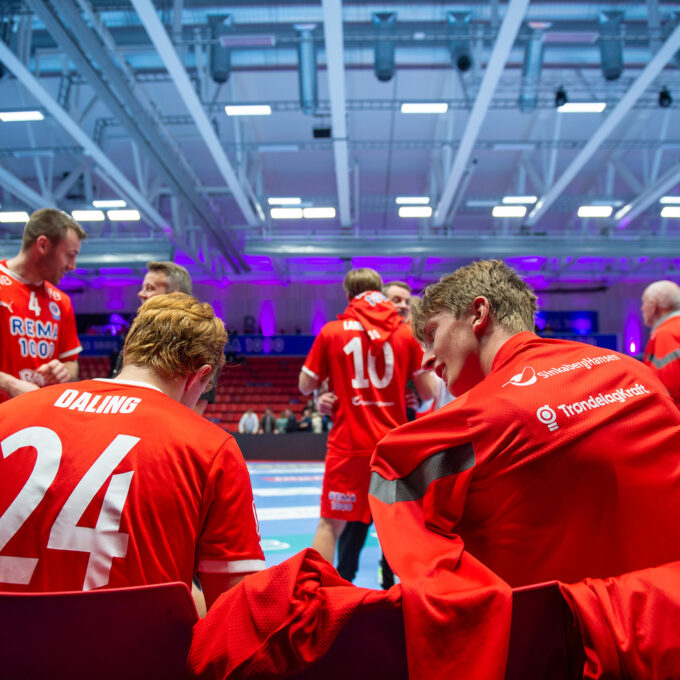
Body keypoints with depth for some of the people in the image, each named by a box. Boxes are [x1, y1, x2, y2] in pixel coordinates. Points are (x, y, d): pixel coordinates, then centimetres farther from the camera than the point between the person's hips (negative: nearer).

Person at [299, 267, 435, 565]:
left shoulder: (331, 331, -1)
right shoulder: (405, 332, 2)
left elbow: (306, 386, 4)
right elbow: (428, 393, 2)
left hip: (347, 444, -1)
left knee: (331, 524, 10)